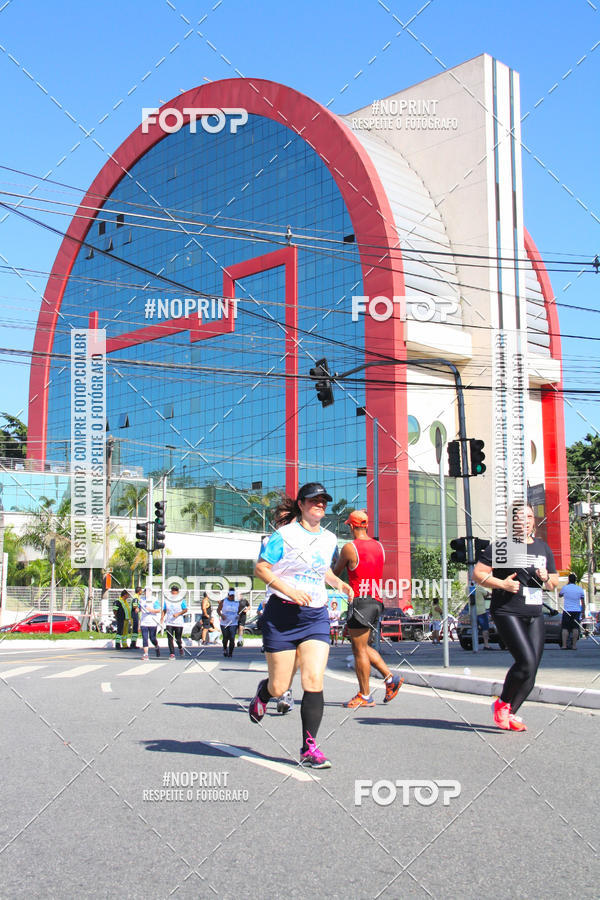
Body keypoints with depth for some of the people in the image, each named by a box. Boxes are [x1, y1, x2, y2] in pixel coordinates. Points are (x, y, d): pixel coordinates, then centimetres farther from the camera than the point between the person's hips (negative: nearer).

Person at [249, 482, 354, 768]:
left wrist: (338, 583, 10)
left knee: (314, 681, -11)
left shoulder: (329, 539, 12)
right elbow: (260, 568, -7)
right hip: (281, 615, -4)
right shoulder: (284, 534, -6)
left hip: (316, 616, 4)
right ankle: (262, 693, 40)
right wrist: (288, 589, -19)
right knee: (279, 687, 2)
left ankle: (309, 748, -3)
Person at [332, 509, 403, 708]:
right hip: (377, 601, 7)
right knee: (363, 646, 20)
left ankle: (365, 696, 6)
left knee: (359, 649, 1)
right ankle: (390, 678, 12)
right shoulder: (379, 546, 11)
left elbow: (335, 572, 4)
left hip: (360, 602, -7)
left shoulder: (349, 548, -9)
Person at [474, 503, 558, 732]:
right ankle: (502, 703, 3)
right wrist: (502, 584, -17)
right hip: (507, 612, -6)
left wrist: (546, 578, 1)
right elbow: (477, 574, -5)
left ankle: (509, 714, 14)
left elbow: (554, 583, 23)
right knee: (526, 661, -19)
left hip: (535, 615, 6)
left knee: (531, 670, 1)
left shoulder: (543, 547, 17)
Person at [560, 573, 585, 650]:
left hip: (567, 611, -1)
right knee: (575, 628, 5)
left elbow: (559, 595, 17)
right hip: (577, 611, 1)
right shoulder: (580, 589, 2)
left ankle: (564, 645, -5)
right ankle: (574, 645, 2)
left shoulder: (565, 588, -3)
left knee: (565, 628, 1)